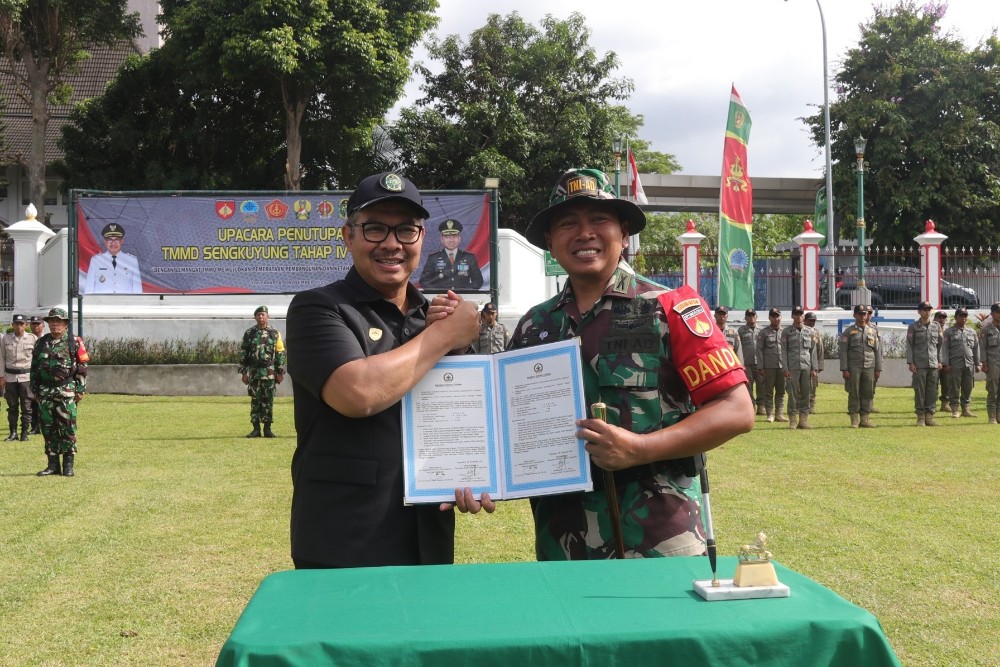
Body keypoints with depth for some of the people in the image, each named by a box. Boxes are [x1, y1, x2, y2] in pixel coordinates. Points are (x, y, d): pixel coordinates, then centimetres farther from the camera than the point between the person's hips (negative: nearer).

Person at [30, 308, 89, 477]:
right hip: (45, 392, 4)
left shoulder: (74, 342, 0)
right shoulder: (41, 343, 11)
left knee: (67, 428, -3)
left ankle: (68, 466, 3)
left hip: (66, 392, -4)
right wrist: (35, 390, 11)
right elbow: (34, 368, 15)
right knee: (48, 428, 6)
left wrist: (80, 390, -6)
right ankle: (53, 465, 13)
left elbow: (82, 367, -1)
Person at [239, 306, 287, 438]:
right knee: (255, 401, 3)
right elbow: (243, 354, 6)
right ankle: (256, 429, 7)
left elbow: (280, 353, 4)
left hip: (270, 372, -1)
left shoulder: (275, 333, 4)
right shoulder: (249, 333, 5)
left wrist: (280, 372, -1)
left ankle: (267, 428, 6)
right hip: (254, 372, 1)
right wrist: (243, 372, 0)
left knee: (268, 400, 1)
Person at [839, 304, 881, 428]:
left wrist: (878, 369, 8)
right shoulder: (848, 332, 3)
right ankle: (854, 420, 2)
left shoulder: (872, 332, 14)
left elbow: (877, 351, 14)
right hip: (854, 367, -3)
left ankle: (865, 418, 8)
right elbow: (843, 351, -2)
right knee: (854, 393, -2)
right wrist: (844, 369, -9)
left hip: (869, 367, 3)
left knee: (868, 393, 2)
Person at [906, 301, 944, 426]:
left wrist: (940, 361, 9)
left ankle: (929, 415, 8)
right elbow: (909, 345, 0)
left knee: (932, 391, 2)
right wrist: (910, 362, -7)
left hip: (933, 364, 3)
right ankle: (920, 417, 2)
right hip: (919, 365, -3)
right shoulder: (913, 327, 2)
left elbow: (940, 344, 15)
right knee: (919, 391, -3)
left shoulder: (936, 326, 11)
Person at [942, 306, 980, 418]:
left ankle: (966, 409, 13)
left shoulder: (971, 332, 14)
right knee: (954, 389, -2)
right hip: (955, 365, -4)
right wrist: (946, 364, -9)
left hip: (969, 365, 4)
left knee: (968, 388, 5)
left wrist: (977, 364, 11)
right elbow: (944, 348, -2)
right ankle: (955, 410, 2)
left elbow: (976, 348, 16)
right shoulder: (949, 332, 3)